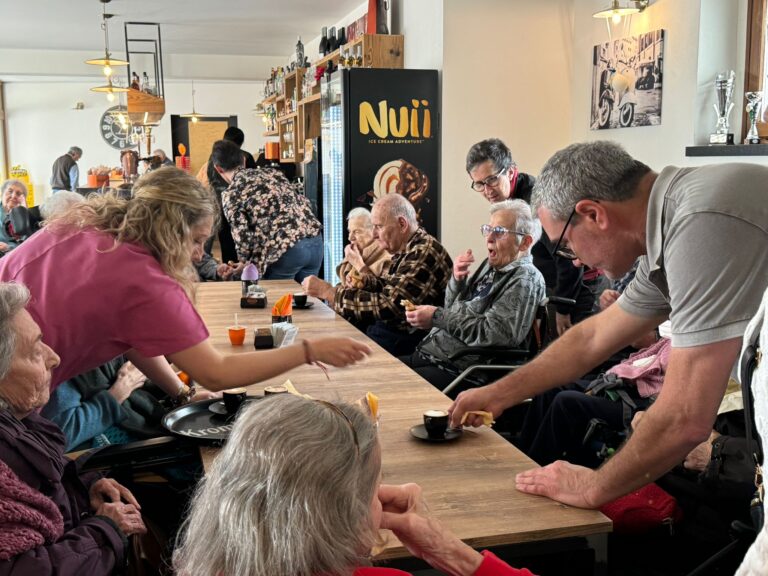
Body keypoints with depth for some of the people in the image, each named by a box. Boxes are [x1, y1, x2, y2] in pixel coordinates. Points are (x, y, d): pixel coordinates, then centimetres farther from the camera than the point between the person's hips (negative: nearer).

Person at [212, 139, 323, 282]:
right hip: (315, 239, 6)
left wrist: (246, 264, 12)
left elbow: (242, 236, -4)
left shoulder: (231, 194, 2)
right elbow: (304, 202, 17)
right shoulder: (271, 172, 20)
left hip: (284, 249, -6)